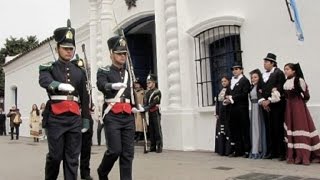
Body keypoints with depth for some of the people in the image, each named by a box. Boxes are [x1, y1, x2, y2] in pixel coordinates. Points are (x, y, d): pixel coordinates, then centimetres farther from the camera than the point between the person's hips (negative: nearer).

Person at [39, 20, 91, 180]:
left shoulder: (79, 70, 14)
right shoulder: (49, 67, 5)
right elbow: (44, 81, -19)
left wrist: (86, 119, 12)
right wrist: (59, 85, -39)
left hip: (75, 118, 3)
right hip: (56, 118, -3)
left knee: (73, 157, 4)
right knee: (55, 155, 2)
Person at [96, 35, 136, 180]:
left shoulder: (129, 73, 18)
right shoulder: (104, 71, 2)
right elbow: (101, 85, -20)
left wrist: (135, 106, 15)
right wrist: (113, 85, -41)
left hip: (128, 116, 5)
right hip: (112, 116, -5)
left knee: (128, 152, 1)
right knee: (115, 150, -8)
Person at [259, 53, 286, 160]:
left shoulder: (279, 73, -2)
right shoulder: (263, 75, 16)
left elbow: (280, 89, -10)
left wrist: (269, 101, -13)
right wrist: (263, 101, -3)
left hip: (276, 105, -5)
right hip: (265, 105, 6)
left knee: (278, 129, -5)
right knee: (269, 129, 5)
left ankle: (281, 152, 1)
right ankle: (271, 152, 11)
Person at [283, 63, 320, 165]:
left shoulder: (299, 80, -8)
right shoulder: (286, 82, 12)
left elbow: (305, 95, -7)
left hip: (298, 106, -7)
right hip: (289, 107, 7)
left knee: (300, 128, -7)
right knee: (290, 129, 5)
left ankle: (303, 156, -5)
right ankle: (293, 155, 10)